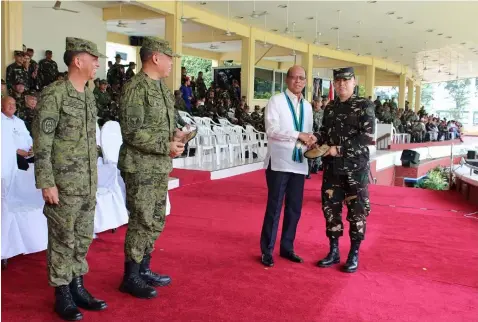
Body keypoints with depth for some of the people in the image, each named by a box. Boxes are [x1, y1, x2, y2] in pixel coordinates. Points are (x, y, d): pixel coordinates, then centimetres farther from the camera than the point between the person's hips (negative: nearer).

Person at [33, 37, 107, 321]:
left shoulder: (89, 96, 10)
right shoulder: (54, 94, -13)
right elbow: (41, 141, -15)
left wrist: (94, 178, 16)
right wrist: (46, 182, -18)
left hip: (88, 183, 8)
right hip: (64, 183, -7)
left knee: (83, 238, 14)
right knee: (62, 240, 4)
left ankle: (78, 288, 27)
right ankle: (62, 295, 17)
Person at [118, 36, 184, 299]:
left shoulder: (161, 86, 12)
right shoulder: (136, 87, -16)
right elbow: (132, 132, -21)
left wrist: (175, 137, 2)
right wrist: (166, 147, -18)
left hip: (160, 166, 9)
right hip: (140, 166, -9)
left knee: (156, 221, 15)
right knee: (142, 222, -2)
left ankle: (144, 270, 29)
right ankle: (131, 277, 13)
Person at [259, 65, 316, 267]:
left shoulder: (307, 106, 14)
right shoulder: (276, 101, -4)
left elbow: (308, 133, 17)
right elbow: (272, 130, -15)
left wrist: (310, 141, -6)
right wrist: (298, 135, -20)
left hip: (299, 163, 6)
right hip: (279, 162, -6)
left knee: (295, 208, 11)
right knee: (274, 207, -1)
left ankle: (287, 247, 24)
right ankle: (267, 251, 10)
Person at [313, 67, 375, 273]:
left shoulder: (365, 106, -5)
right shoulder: (329, 108, 11)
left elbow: (368, 136, -14)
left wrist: (340, 149, -19)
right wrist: (315, 137, -6)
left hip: (356, 167, -5)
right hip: (331, 167, 5)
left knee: (357, 210, 2)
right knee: (330, 207, 8)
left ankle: (354, 255, 15)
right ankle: (334, 251, 22)